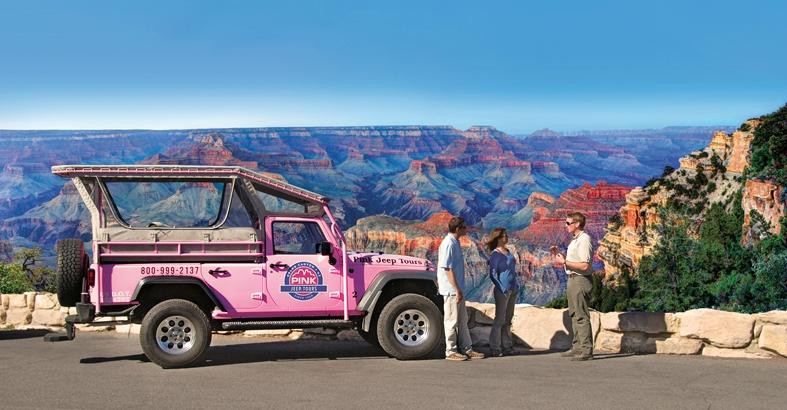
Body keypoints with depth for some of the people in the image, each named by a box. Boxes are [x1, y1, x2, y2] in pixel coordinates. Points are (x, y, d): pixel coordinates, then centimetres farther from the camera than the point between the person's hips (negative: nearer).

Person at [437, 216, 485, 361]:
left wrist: (459, 289, 18)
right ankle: (451, 351, 6)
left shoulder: (455, 242, 12)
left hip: (457, 289, 10)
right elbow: (447, 268, -21)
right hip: (451, 289, -10)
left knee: (462, 320, 14)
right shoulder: (448, 244, -18)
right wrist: (457, 290, -21)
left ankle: (466, 349, 21)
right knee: (452, 321, -2)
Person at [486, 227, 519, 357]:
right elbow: (493, 274, -12)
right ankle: (495, 348, 0)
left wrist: (516, 286, 15)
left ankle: (507, 346, 18)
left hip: (513, 290, 8)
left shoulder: (509, 252, 14)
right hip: (502, 291, -8)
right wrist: (502, 289, -17)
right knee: (500, 319, -5)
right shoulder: (495, 254, -10)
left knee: (508, 320, 12)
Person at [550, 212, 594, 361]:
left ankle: (586, 350, -6)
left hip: (581, 280, -11)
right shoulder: (575, 240, 16)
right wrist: (559, 254, 9)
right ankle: (577, 347, 21)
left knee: (582, 316, -9)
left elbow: (584, 265, -23)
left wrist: (564, 262, -19)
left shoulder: (584, 240, -16)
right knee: (574, 315, 14)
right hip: (573, 280, 11)